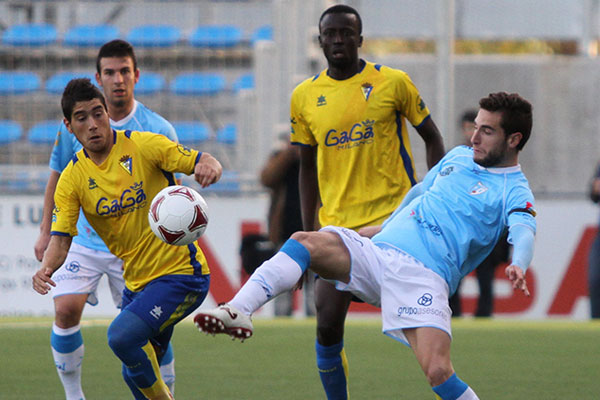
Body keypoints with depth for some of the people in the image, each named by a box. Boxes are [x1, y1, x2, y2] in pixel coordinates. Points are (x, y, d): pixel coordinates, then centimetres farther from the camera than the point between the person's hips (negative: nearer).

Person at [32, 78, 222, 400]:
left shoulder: (143, 146, -11)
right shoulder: (72, 179, -1)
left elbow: (203, 162, -13)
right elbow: (61, 238, -7)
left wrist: (209, 167, -38)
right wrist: (47, 267, -29)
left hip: (182, 273, -6)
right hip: (137, 283, 6)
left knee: (122, 335, -26)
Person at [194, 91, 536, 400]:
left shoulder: (514, 192, -2)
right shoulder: (459, 157, 21)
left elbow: (523, 232, -23)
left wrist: (518, 266, -44)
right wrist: (385, 226, 45)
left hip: (423, 276, -7)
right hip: (377, 251, 7)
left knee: (438, 372, -26)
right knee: (304, 241, -14)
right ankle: (239, 311, -27)